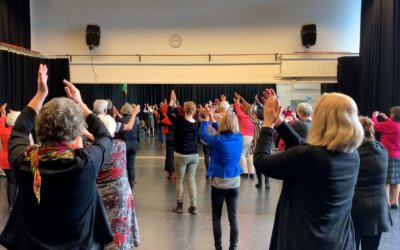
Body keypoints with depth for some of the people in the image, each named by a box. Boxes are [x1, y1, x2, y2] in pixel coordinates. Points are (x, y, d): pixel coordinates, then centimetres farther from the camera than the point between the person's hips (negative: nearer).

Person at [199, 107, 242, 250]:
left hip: (218, 182, -3)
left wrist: (206, 119, 15)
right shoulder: (239, 138, -4)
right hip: (235, 182, 3)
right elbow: (225, 132, 14)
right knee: (233, 217, 8)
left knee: (216, 217, 12)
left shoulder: (218, 140, -17)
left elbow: (202, 133, 0)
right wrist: (212, 119, 16)